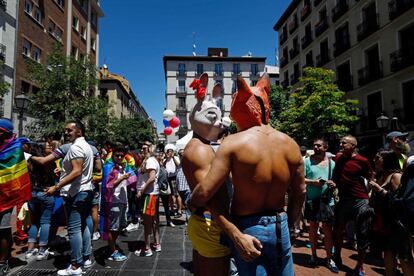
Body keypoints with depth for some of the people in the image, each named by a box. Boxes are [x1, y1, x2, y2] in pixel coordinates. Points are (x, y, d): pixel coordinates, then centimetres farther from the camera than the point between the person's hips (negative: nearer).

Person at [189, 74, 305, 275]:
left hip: (247, 228, -4)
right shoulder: (291, 145, -3)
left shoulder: (233, 143, -17)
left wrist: (191, 202, 2)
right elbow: (299, 193, 7)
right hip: (280, 227, 4)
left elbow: (205, 191, -19)